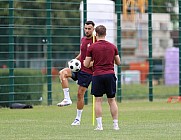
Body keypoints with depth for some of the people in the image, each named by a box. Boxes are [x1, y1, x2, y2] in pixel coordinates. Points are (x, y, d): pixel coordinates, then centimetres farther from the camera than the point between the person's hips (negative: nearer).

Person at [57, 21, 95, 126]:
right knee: (62, 73, -22)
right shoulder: (83, 39, 13)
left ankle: (78, 119, 11)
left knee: (80, 94, -3)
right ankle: (67, 99, -20)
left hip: (88, 71, -6)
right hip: (78, 67, 6)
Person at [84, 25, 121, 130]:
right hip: (110, 74, 2)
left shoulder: (92, 47, -3)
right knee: (112, 100, 8)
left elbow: (86, 64, 0)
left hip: (98, 75, -2)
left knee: (98, 100, 2)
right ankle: (116, 124, 6)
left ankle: (99, 125, -3)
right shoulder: (112, 47, 5)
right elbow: (118, 62, 14)